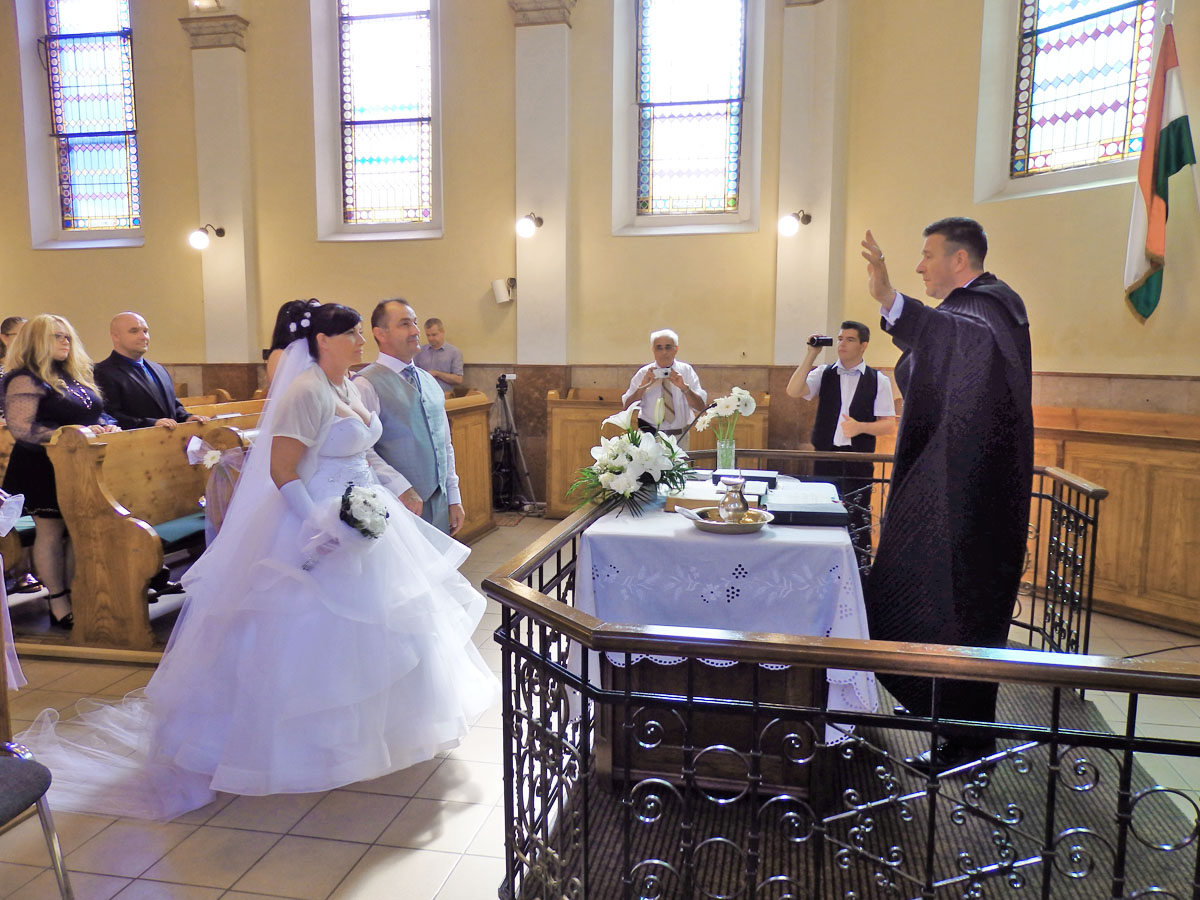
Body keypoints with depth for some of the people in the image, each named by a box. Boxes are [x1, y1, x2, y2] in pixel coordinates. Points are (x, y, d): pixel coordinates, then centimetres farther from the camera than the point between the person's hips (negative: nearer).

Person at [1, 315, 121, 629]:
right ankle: (59, 605, 10)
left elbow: (96, 413, 22)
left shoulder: (73, 376, 14)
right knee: (51, 533, 2)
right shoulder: (25, 380, -11)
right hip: (44, 470, -7)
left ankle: (74, 595, 21)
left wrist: (107, 426, -1)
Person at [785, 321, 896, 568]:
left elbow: (889, 425, 0)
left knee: (858, 520, 2)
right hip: (825, 456, 1)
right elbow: (793, 391, -12)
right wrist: (811, 354, -12)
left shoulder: (879, 380, 2)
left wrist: (860, 427, -18)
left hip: (859, 462, -1)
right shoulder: (824, 373, 5)